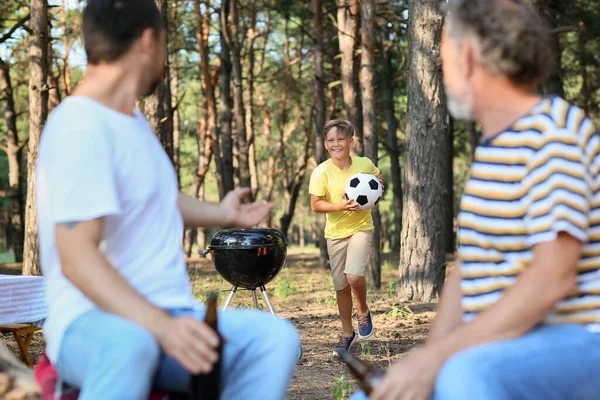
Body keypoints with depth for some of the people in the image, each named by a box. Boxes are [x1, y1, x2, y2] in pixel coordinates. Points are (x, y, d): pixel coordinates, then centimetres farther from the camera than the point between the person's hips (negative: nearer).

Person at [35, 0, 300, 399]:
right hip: (94, 323, -8)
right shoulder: (81, 126, -14)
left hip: (172, 316, 9)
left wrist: (220, 213, 52)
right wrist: (161, 326, -34)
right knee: (128, 343, -43)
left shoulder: (130, 117, 17)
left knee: (275, 337, -19)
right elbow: (77, 257, -24)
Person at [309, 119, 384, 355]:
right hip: (335, 232, 1)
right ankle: (347, 333, 27)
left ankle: (363, 311, 8)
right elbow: (315, 205, -11)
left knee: (354, 275, -23)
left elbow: (378, 176, 16)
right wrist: (340, 206, -25)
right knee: (341, 286, 9)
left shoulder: (365, 164, -6)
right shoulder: (321, 172, -11)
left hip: (361, 228, -1)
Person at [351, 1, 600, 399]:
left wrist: (437, 358, -25)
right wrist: (427, 359, -1)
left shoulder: (553, 132, -13)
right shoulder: (492, 146, 16)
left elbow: (552, 280, -22)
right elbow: (468, 270, 14)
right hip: (501, 350, 9)